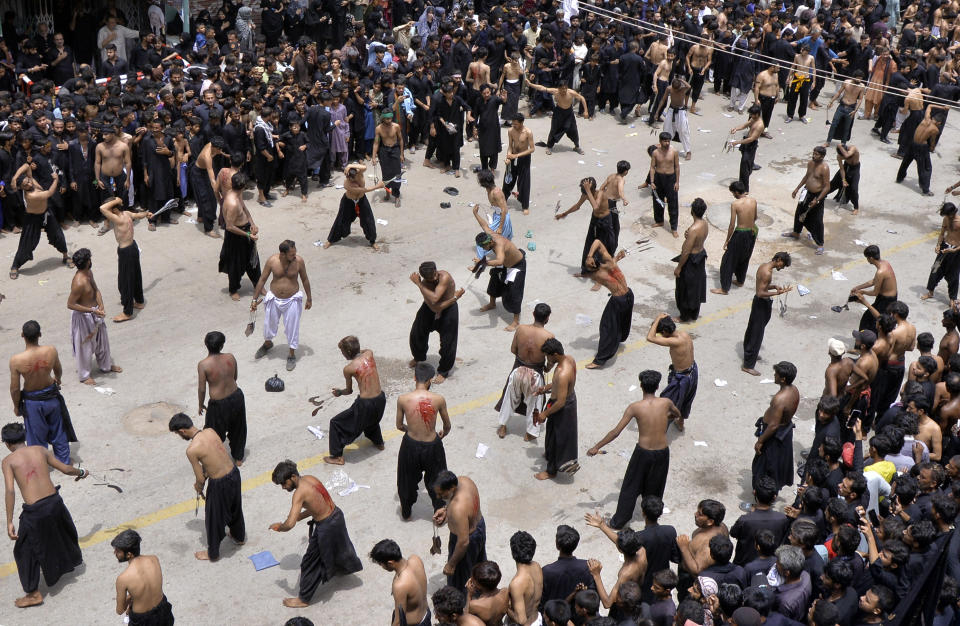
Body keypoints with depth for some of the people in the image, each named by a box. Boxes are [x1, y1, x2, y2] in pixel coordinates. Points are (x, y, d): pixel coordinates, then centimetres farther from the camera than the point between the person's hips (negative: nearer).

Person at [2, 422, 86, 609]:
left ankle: (34, 594, 21)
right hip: (54, 501, 4)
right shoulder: (40, 450, 6)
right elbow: (66, 469, 11)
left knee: (26, 551, 15)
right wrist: (81, 472, 32)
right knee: (63, 529, 34)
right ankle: (72, 560, 59)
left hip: (34, 511, -4)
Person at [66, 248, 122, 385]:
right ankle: (84, 375, 28)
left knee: (102, 340, 25)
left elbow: (96, 290, 7)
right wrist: (92, 310, -28)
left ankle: (106, 365, 48)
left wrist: (101, 306, -10)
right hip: (83, 317, -9)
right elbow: (70, 304, -27)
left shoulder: (89, 273, -4)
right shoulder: (79, 283, -32)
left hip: (95, 314, 9)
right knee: (84, 346, 10)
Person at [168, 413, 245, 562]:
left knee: (214, 519, 18)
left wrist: (199, 488, 8)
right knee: (235, 508, 32)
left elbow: (200, 479, -13)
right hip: (234, 473, 7)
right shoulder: (211, 431, -4)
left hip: (219, 484, -7)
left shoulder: (192, 450, -23)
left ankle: (213, 553, 40)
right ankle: (239, 537, 58)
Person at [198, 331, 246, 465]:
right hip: (236, 397, 5)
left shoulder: (203, 365, -19)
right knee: (237, 429, 26)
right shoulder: (230, 358, -8)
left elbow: (202, 389, -13)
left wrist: (201, 405, 3)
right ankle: (238, 457, 42)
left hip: (219, 404, -4)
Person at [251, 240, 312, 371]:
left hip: (292, 300, -2)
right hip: (274, 299, 2)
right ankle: (267, 344, 51)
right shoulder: (272, 261, -16)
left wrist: (309, 298, 5)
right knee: (269, 324, 21)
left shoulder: (299, 261, -17)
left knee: (292, 328, 7)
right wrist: (254, 299, -2)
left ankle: (292, 355, 26)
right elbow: (262, 280, -5)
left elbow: (305, 279, -2)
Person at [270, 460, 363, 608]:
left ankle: (303, 599, 27)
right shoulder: (311, 479, -2)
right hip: (337, 515, 8)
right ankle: (345, 568, 68)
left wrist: (279, 527, -11)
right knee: (338, 545, 38)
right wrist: (299, 516, 7)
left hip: (326, 527, -8)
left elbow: (290, 524, -32)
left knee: (310, 563, 10)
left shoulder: (299, 493, -27)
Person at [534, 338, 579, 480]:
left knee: (555, 439, 12)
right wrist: (546, 388, 7)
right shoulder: (569, 358, -11)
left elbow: (561, 402, -31)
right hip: (570, 397, 9)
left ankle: (551, 471, 31)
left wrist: (545, 413, -18)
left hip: (563, 409, -9)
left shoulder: (562, 374, -38)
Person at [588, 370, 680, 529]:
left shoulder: (635, 407, -13)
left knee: (630, 488, 15)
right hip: (662, 452, 2)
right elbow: (677, 415, 18)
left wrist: (596, 447, -2)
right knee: (654, 489, 23)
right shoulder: (666, 403, -7)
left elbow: (616, 432, -11)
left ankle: (618, 522, 25)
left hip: (643, 452, -2)